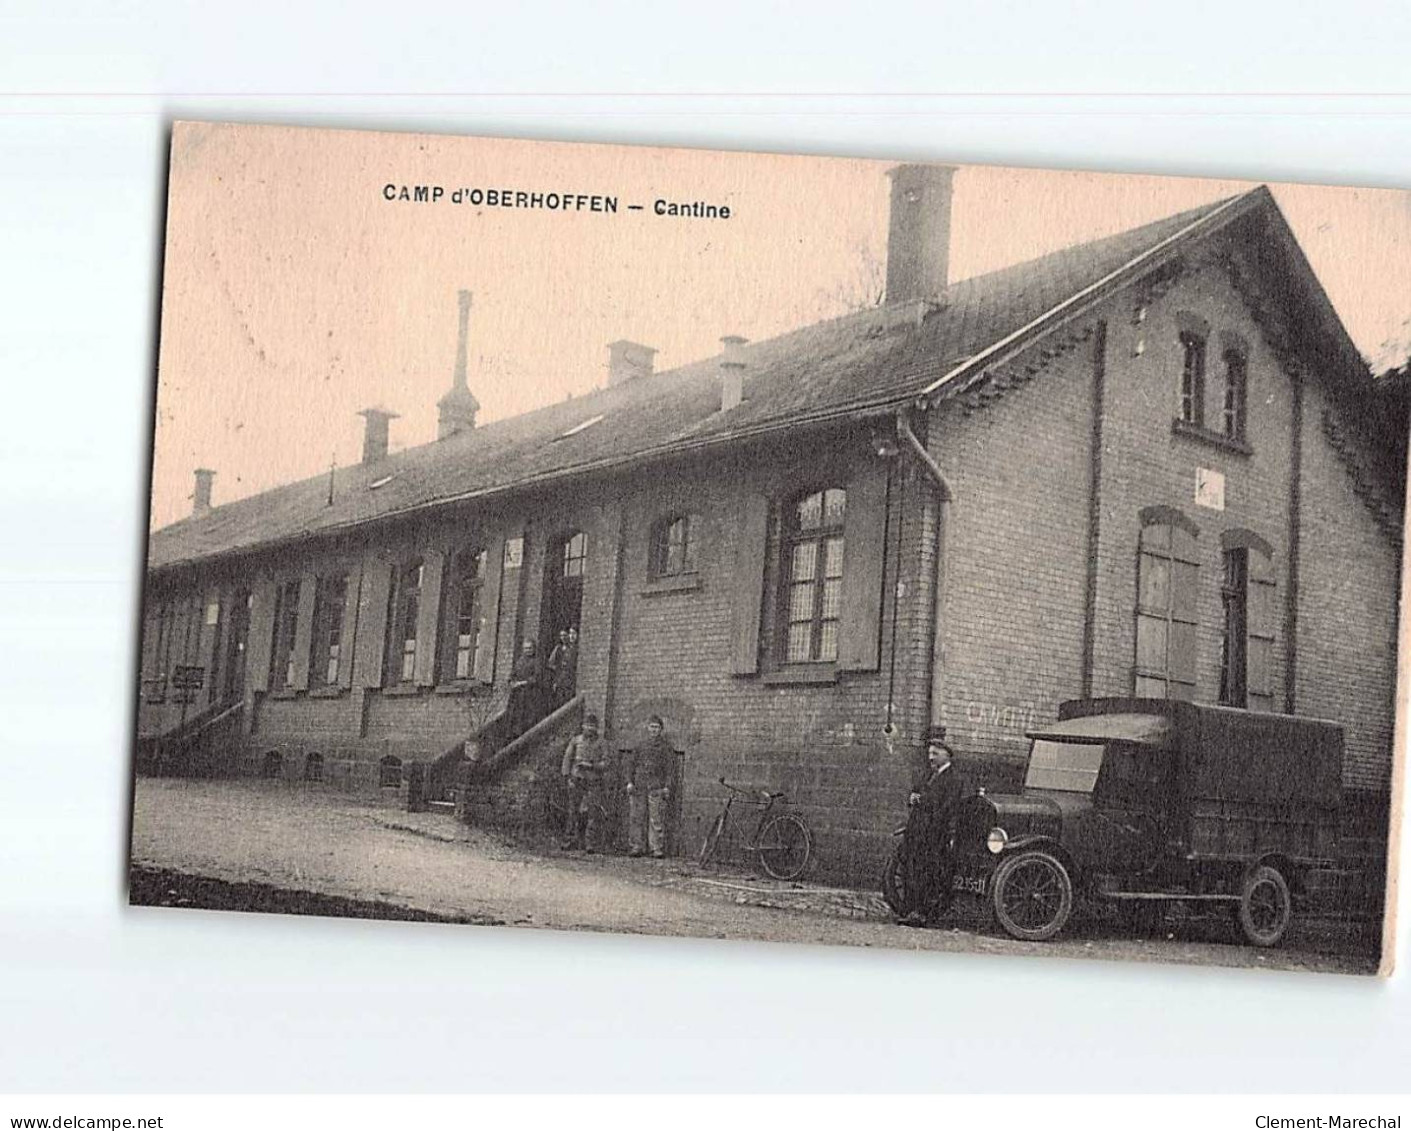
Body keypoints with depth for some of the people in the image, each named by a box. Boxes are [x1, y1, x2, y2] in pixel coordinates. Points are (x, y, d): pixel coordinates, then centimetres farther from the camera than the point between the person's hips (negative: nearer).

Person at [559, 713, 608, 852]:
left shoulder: (601, 744, 8)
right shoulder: (575, 740, 9)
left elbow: (604, 763, 3)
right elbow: (567, 759, 8)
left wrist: (592, 765, -13)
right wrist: (566, 777, -2)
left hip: (593, 782, 0)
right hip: (576, 779, 0)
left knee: (591, 813, -7)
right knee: (574, 811, 2)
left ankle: (589, 844, -9)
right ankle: (569, 840, 10)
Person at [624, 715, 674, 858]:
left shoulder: (665, 747, 9)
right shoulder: (639, 747, 18)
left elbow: (669, 768, 3)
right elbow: (630, 764, 14)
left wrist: (667, 787, -6)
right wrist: (629, 782, 1)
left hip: (656, 787, -3)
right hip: (638, 786, 3)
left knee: (657, 818, -8)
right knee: (636, 817, 0)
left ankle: (658, 848, -7)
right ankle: (637, 847, 5)